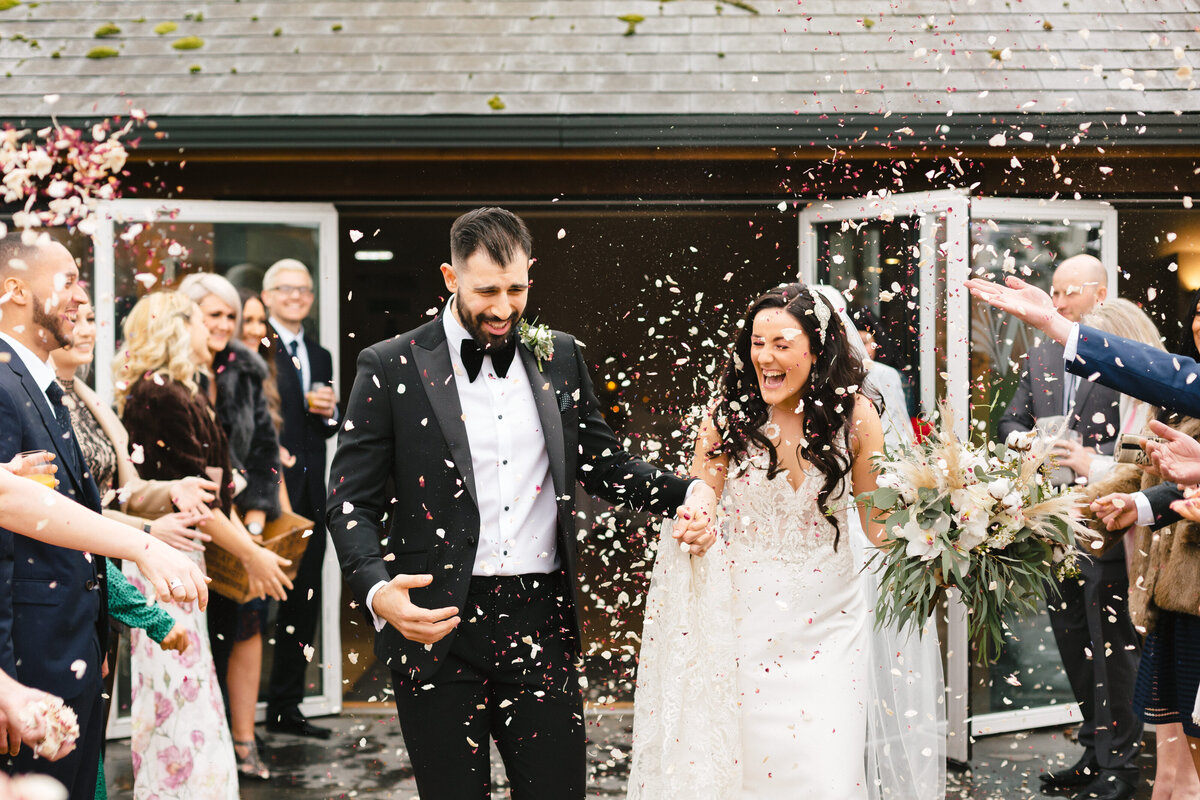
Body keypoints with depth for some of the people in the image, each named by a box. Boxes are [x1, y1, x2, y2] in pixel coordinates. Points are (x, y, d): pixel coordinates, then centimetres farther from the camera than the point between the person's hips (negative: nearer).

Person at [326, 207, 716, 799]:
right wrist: (378, 592, -20)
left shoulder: (558, 358, 9)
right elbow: (351, 501, -2)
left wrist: (686, 494, -4)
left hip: (541, 624, 3)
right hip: (437, 624, -2)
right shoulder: (392, 368, -2)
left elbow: (604, 465, 15)